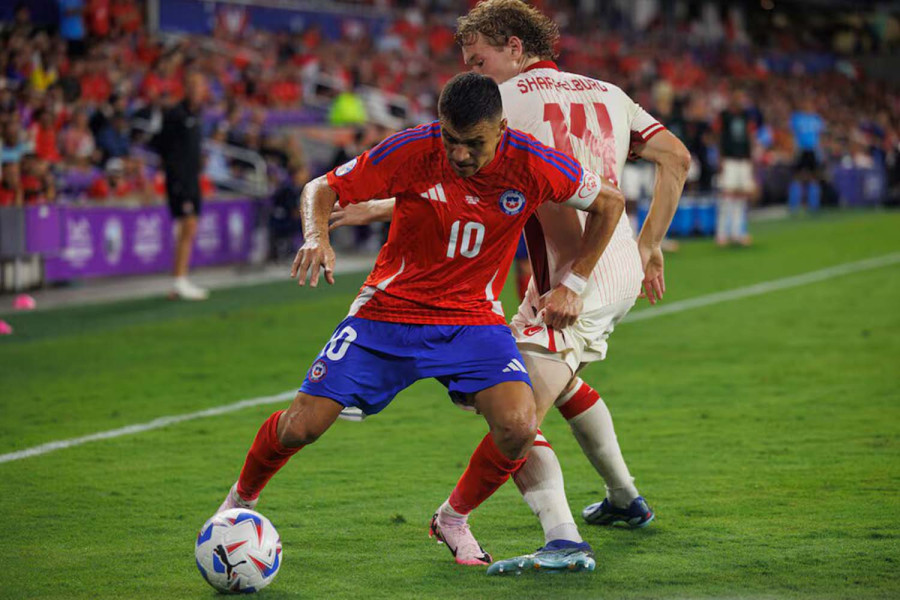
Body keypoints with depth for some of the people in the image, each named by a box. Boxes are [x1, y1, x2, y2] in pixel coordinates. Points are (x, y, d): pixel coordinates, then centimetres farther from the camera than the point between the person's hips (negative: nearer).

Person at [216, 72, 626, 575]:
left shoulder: (533, 165, -15)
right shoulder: (413, 151, -17)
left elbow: (611, 203, 1)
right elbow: (322, 189, -8)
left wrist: (571, 284, -3)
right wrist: (318, 236, -30)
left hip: (473, 318, 1)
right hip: (389, 310, -1)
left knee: (518, 425, -24)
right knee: (301, 426, -10)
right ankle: (242, 499, 24)